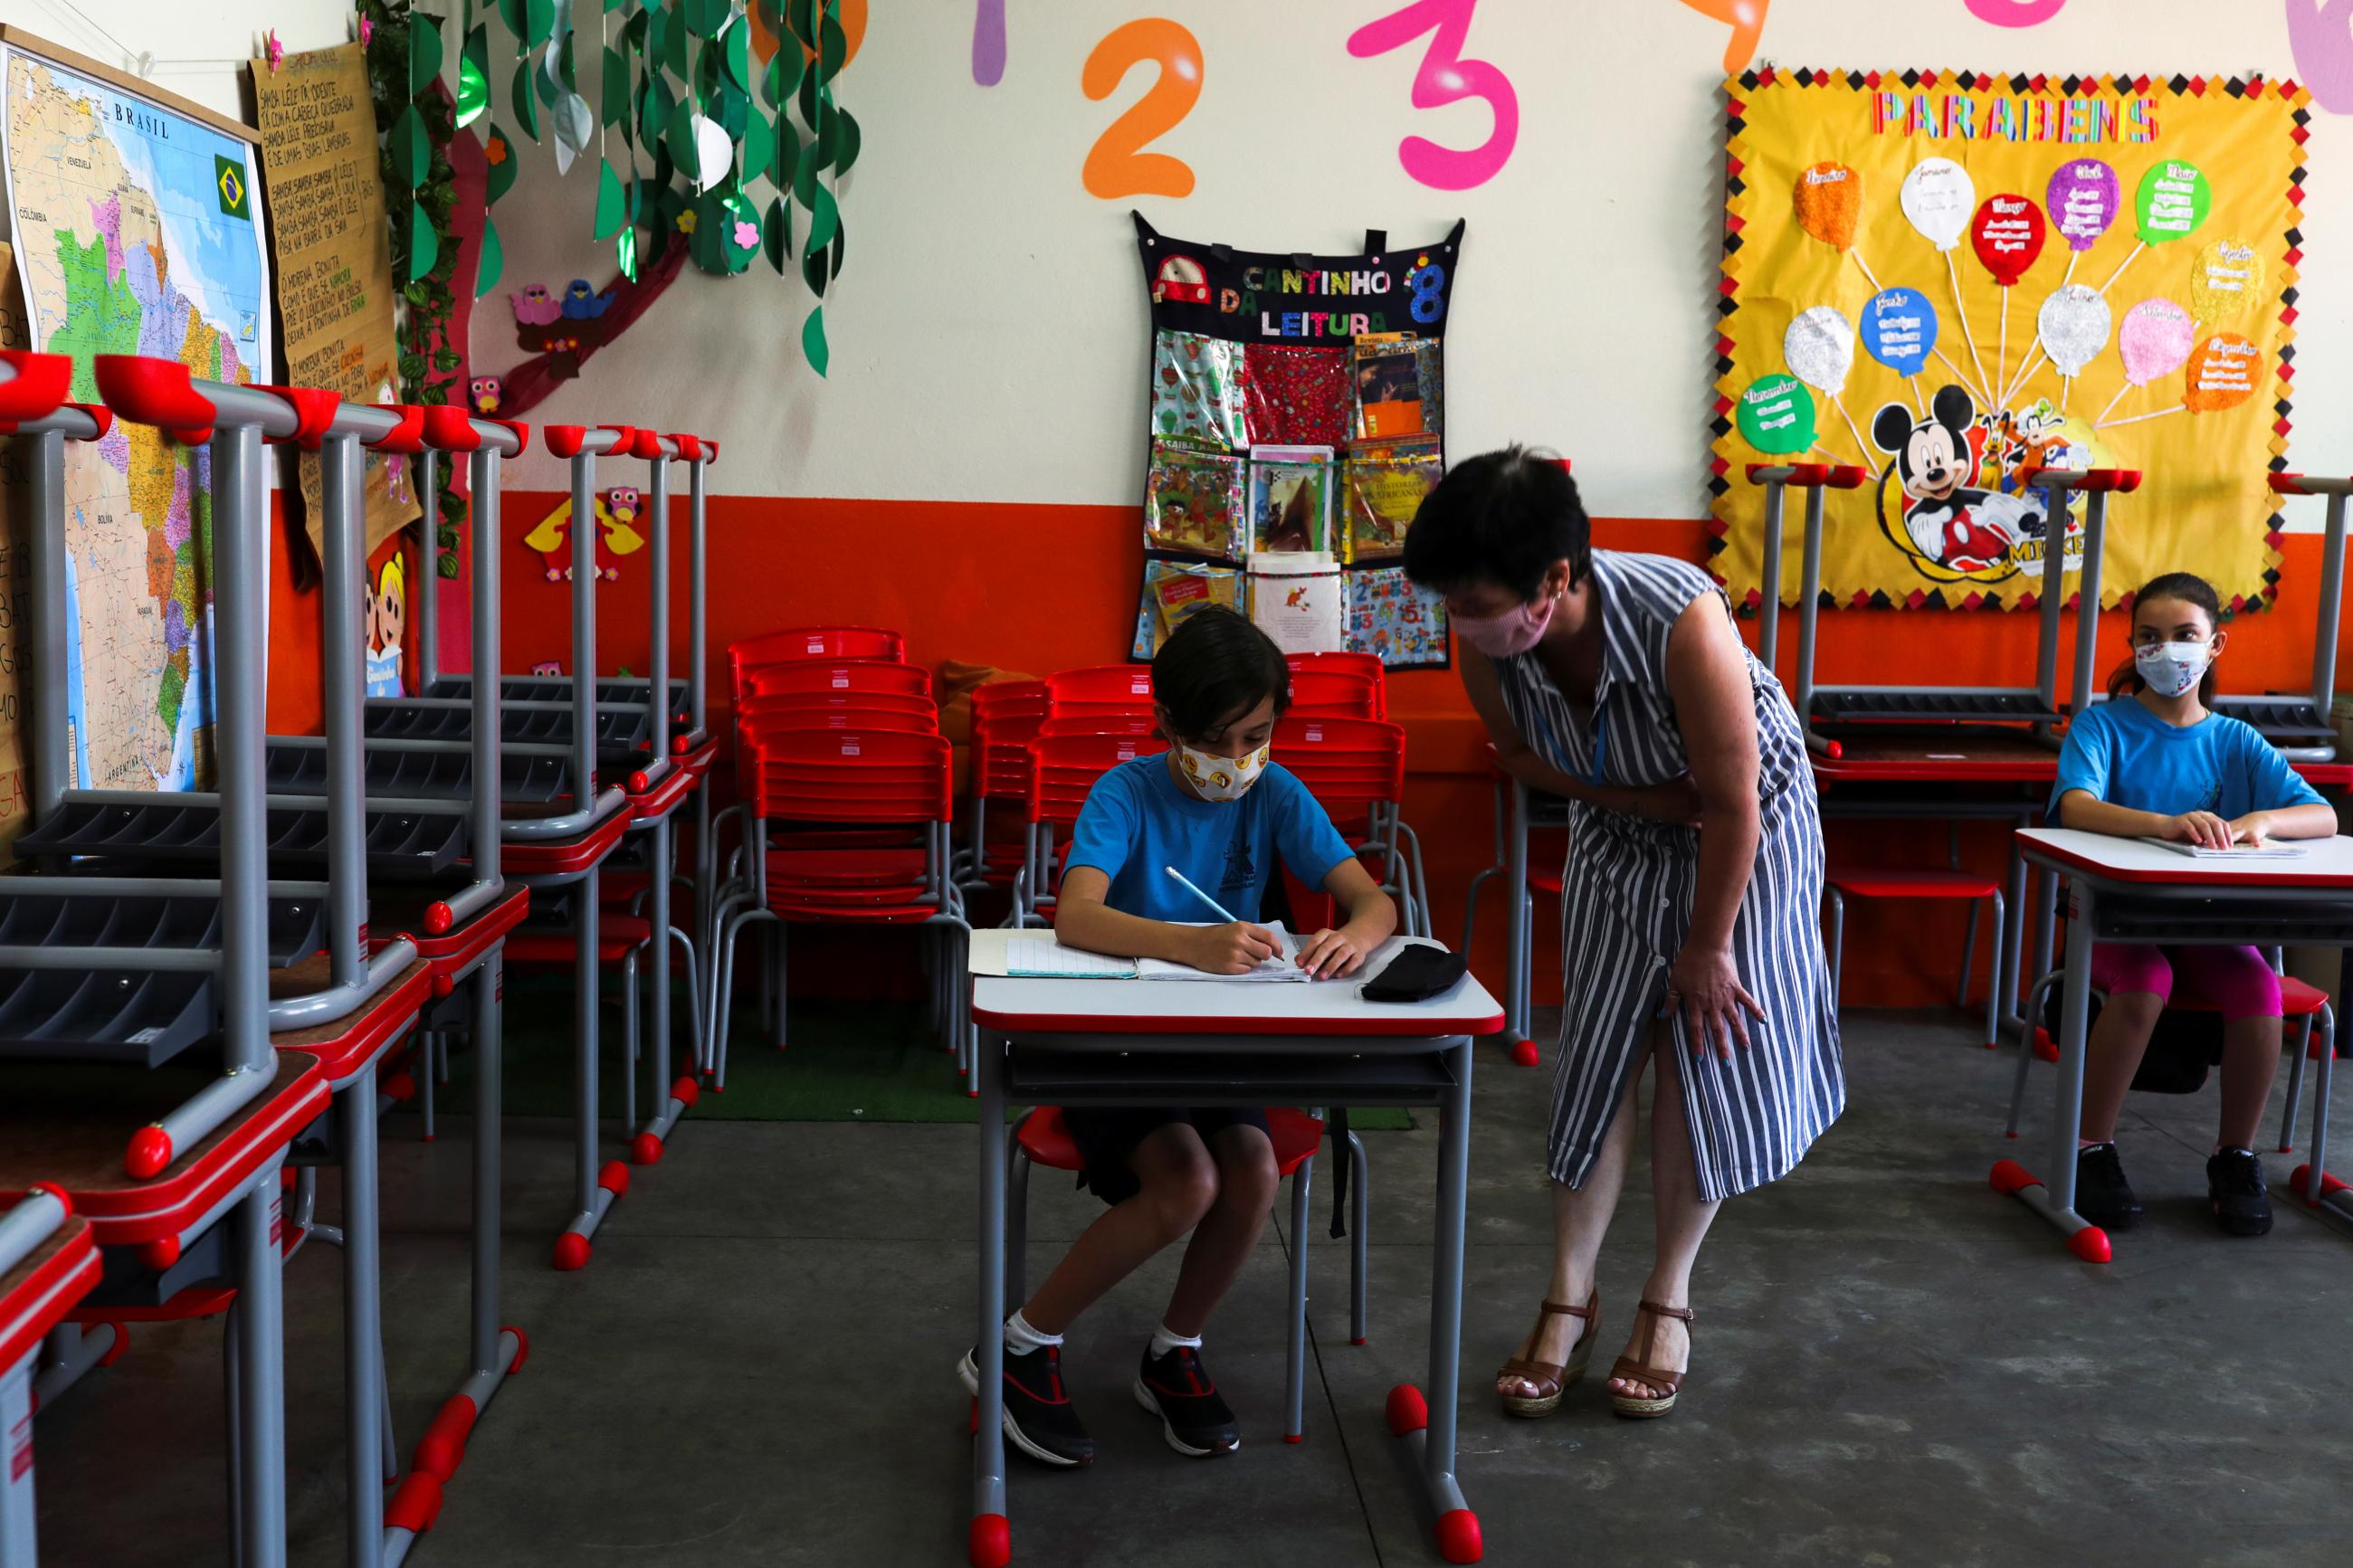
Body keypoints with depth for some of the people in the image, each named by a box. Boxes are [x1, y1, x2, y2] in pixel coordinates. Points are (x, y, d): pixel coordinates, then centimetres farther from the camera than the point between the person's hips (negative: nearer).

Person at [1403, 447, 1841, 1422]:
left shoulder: (1682, 623, -40)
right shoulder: (1488, 644, -26)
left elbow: (1732, 805, -29)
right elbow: (1522, 757, -4)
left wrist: (1707, 948, -19)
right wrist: (1645, 796, -18)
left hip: (1745, 828, -3)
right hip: (1621, 833, 4)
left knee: (1710, 1054, -2)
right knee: (1595, 1049, 0)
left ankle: (1668, 1297, 15)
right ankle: (1571, 1294, 12)